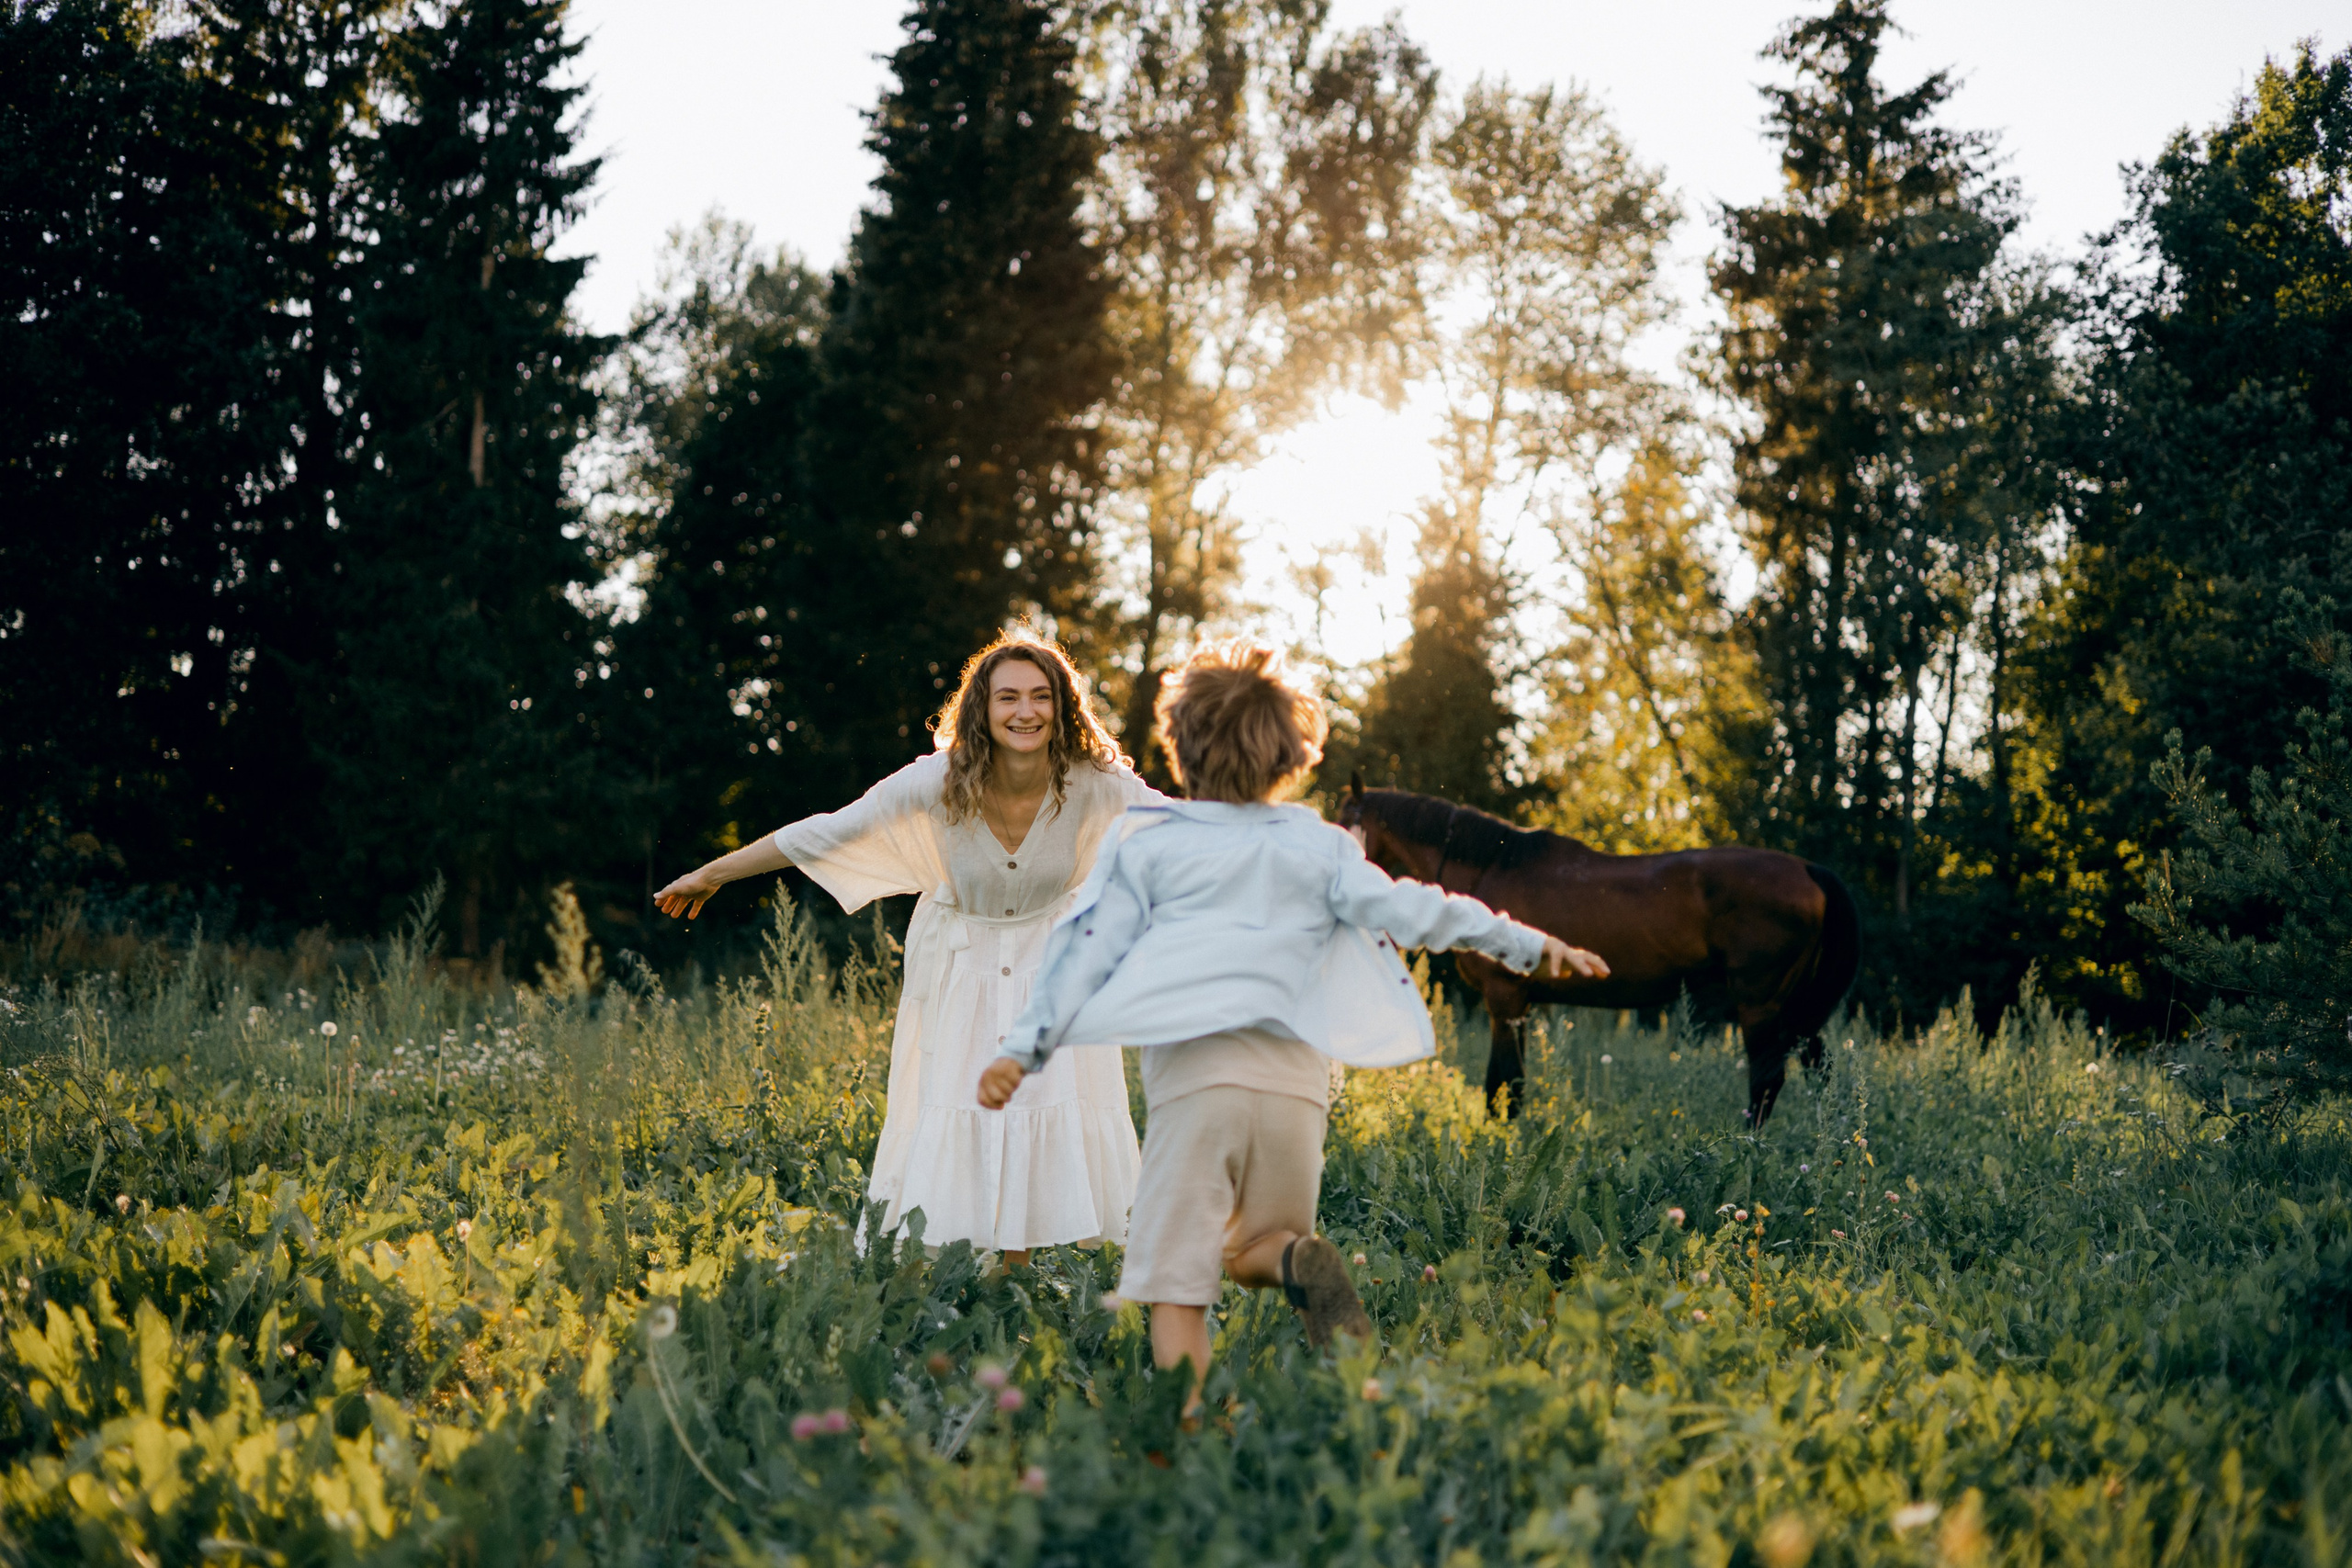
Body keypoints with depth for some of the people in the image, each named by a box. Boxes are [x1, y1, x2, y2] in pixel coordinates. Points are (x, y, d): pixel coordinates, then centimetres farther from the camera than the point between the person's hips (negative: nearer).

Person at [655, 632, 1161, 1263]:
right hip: (961, 968, -1)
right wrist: (709, 875, -8)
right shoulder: (938, 783, -23)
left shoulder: (1094, 785, -22)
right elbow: (826, 833, -15)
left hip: (1054, 970, 1)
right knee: (954, 1128, -4)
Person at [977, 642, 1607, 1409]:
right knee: (1251, 1251, 19)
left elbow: (1090, 950, 5)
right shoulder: (1318, 847, 13)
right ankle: (1300, 1260, -15)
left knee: (1176, 1278, -1)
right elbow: (1408, 911, 9)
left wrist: (1023, 1049, 7)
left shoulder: (1146, 841, 9)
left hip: (1193, 1073, -2)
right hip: (1293, 1078, 3)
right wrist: (1530, 944, 15)